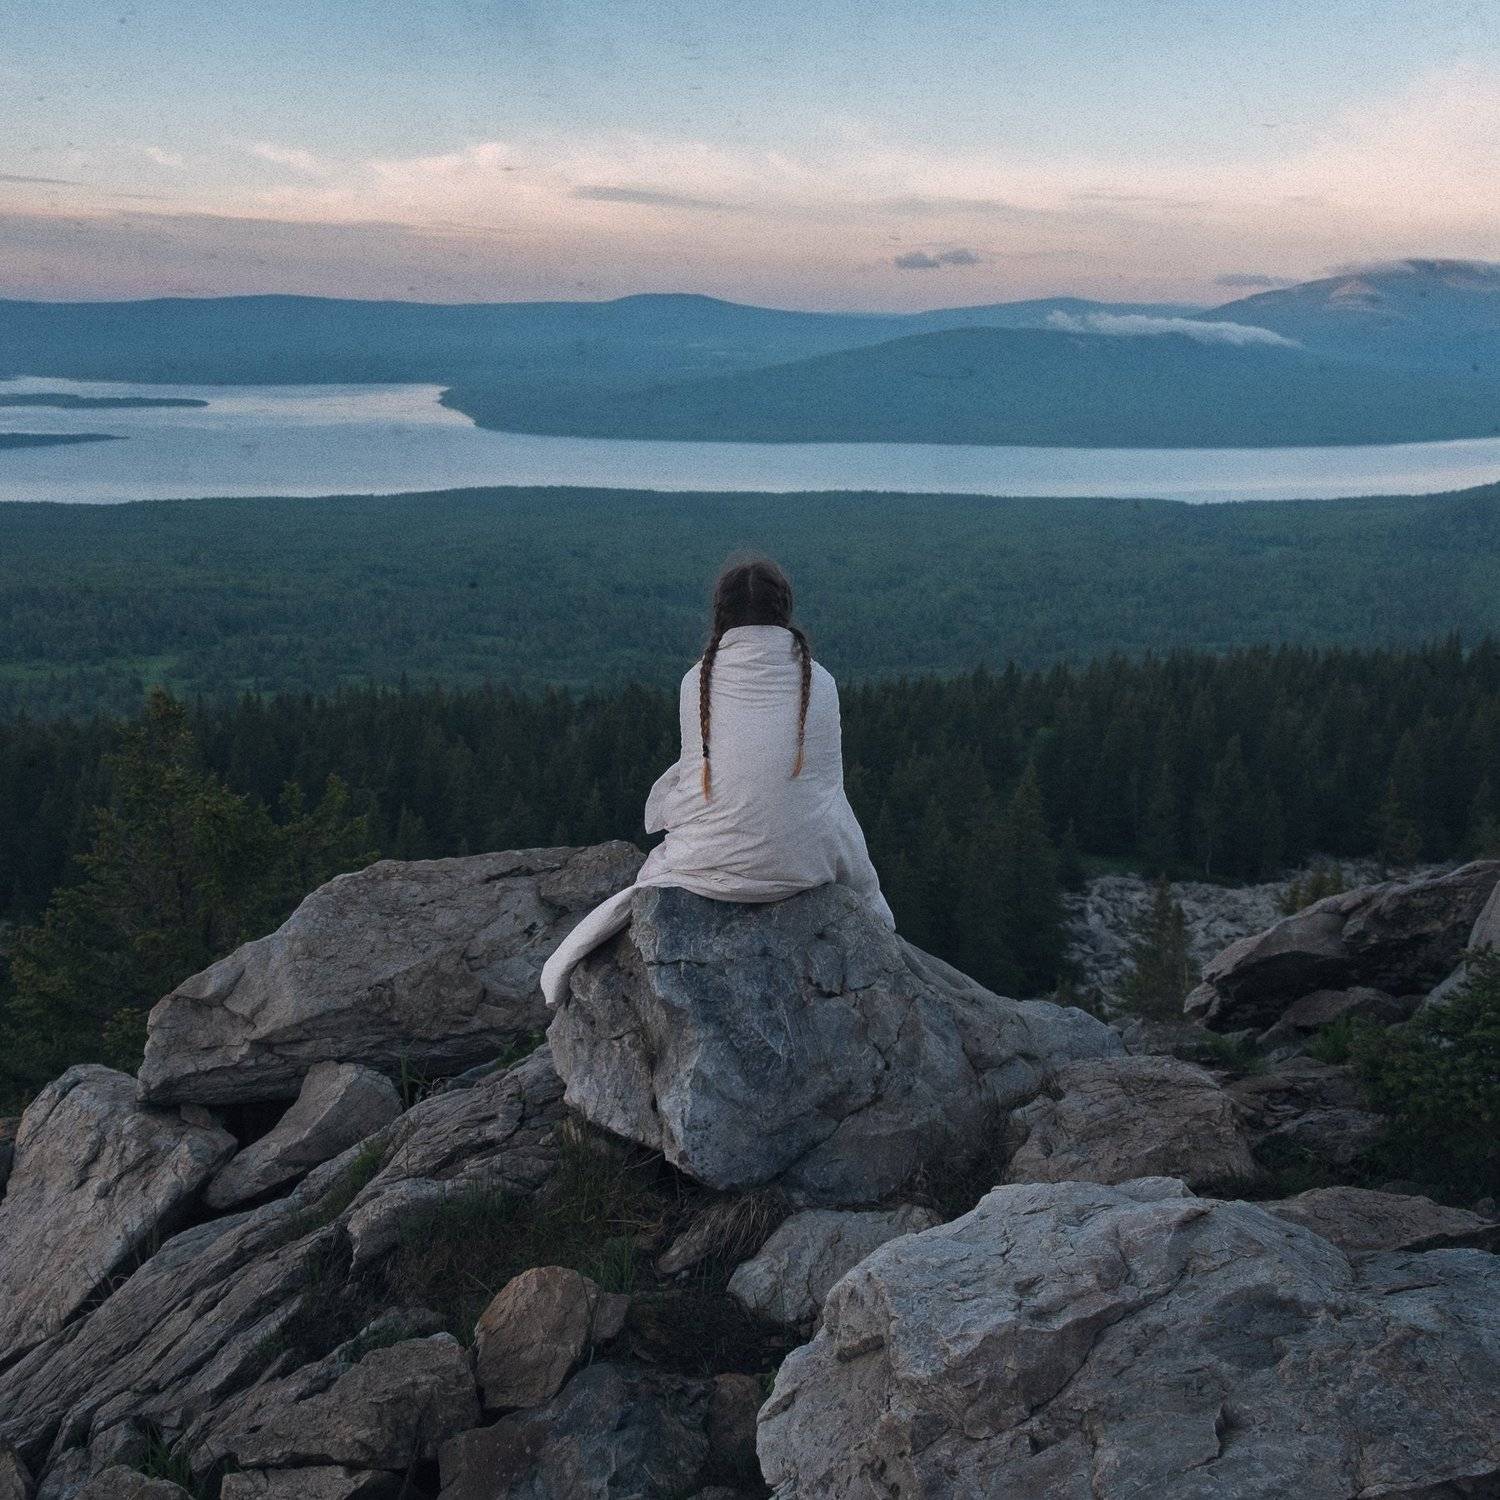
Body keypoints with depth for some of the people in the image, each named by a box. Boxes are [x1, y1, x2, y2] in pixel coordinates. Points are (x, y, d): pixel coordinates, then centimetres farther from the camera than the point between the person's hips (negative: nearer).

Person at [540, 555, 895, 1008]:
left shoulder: (696, 681, -2)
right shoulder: (819, 682, -1)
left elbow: (703, 770, 6)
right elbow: (828, 782, 8)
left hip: (712, 864, 0)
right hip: (802, 865, 0)